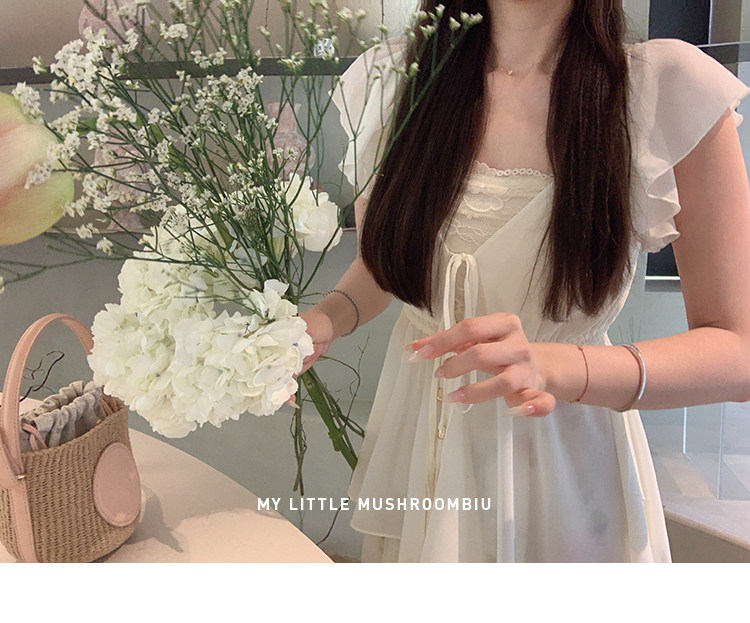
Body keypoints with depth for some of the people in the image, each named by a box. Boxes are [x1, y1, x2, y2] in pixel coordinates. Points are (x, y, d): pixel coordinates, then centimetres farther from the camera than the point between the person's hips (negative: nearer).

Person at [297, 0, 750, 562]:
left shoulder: (675, 90, -15)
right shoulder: (391, 80, -7)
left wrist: (556, 369, -31)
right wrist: (324, 321, -15)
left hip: (566, 481, -2)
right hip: (413, 454, 3)